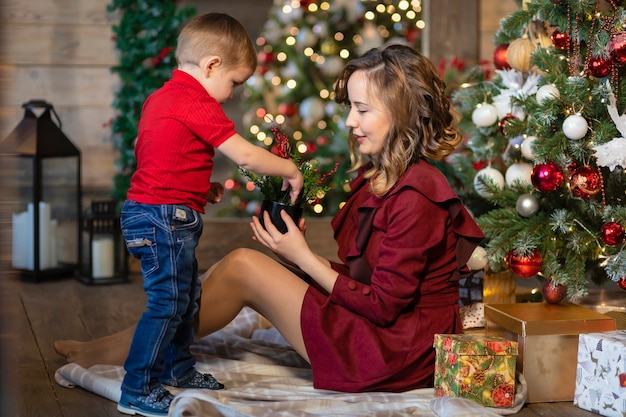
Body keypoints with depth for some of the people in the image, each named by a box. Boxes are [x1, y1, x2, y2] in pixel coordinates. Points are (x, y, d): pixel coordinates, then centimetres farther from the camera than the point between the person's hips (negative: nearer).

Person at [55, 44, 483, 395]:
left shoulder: (416, 196, -21)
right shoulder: (375, 179, 9)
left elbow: (383, 305, -21)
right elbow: (359, 276, 10)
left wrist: (303, 257, -14)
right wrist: (301, 251, -6)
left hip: (397, 354, -9)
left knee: (243, 267, -10)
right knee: (241, 263, 4)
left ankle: (130, 348, 9)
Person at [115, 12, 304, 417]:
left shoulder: (160, 97, 14)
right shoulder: (197, 106, -17)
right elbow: (245, 156, -18)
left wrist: (200, 187, 18)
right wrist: (289, 170, -4)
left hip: (146, 212, 10)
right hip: (166, 217, -10)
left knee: (187, 293, 20)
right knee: (168, 302, -5)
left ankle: (178, 368, 34)